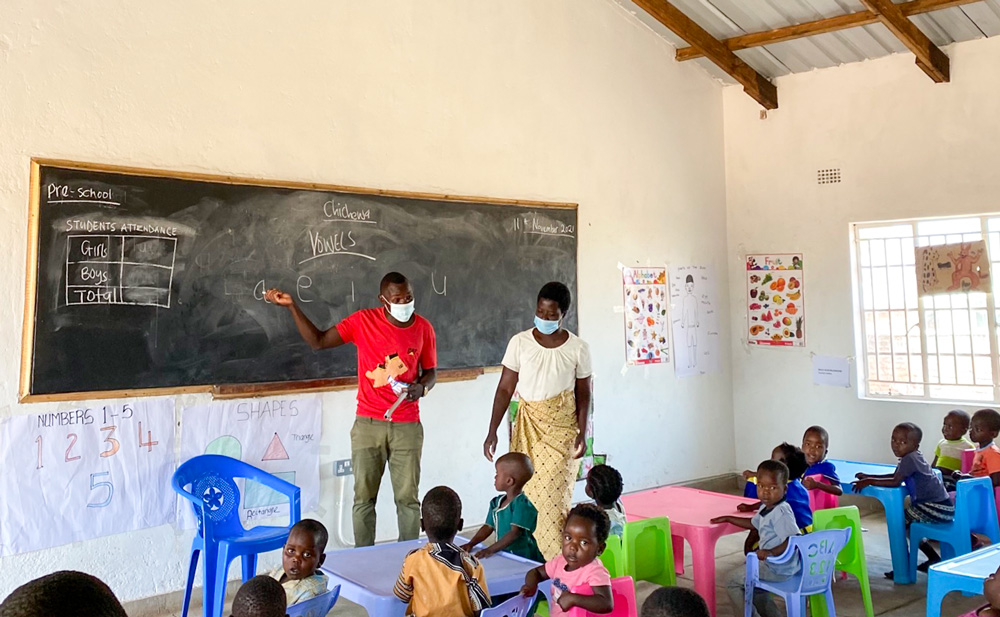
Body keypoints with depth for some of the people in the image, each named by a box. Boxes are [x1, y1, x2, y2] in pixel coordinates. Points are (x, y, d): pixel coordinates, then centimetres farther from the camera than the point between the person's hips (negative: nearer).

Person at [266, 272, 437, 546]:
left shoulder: (423, 327, 0)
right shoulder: (363, 321, -5)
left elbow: (431, 372, 10)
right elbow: (318, 341, -2)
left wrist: (421, 387, -12)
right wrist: (292, 306, -10)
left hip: (407, 426, 1)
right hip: (368, 424, 0)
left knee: (408, 497, 3)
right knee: (364, 497, 5)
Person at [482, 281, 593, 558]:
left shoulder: (578, 348, -5)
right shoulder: (519, 342, -4)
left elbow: (583, 393, 4)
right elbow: (505, 388, -2)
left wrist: (582, 433, -4)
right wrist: (492, 431, -6)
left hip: (562, 428, -1)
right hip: (527, 426, 1)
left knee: (553, 495, -6)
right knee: (524, 493, 1)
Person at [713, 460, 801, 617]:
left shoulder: (781, 512, -25)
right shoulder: (768, 509, 6)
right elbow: (753, 524, 24)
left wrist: (771, 552, -37)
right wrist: (727, 519, 25)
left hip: (778, 569, -10)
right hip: (772, 563, 10)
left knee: (733, 582, 1)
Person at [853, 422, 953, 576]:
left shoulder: (910, 458, -19)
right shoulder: (911, 457, 10)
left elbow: (895, 482, -25)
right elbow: (895, 475, 19)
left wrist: (869, 481, -18)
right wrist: (869, 476, 12)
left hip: (935, 508, -10)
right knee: (907, 524, 22)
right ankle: (934, 559, 32)